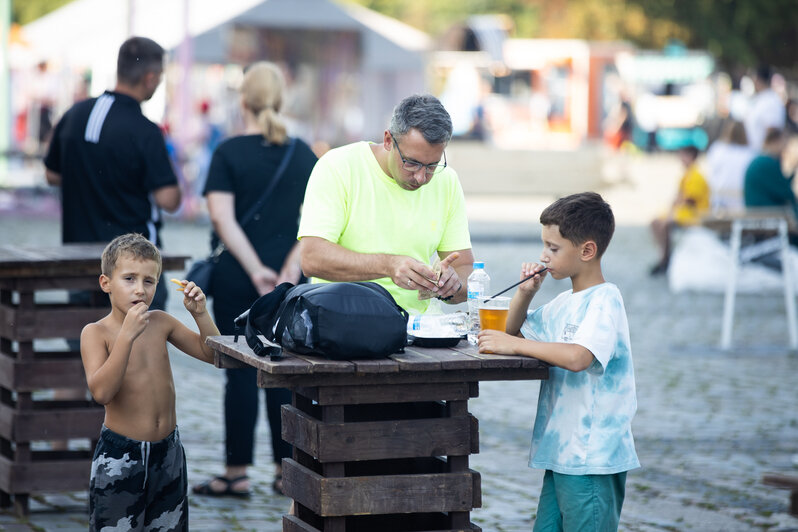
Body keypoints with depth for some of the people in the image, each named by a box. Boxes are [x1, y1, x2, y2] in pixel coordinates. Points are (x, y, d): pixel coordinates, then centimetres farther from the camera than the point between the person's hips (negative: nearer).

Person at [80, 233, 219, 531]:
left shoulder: (160, 322, 5)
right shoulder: (96, 333, -10)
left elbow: (211, 353, 11)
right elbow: (101, 392, -24)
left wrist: (200, 314, -6)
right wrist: (127, 335, -28)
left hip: (167, 450, 5)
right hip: (120, 455, -5)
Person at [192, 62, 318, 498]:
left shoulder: (229, 153, -6)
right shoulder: (302, 153, 4)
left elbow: (222, 217, -14)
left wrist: (256, 270, -14)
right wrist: (291, 270, -8)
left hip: (237, 280, -3)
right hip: (289, 284, 3)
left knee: (242, 374, 2)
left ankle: (237, 473, 6)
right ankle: (287, 468, 11)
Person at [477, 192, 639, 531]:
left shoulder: (604, 300, -14)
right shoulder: (564, 303, 15)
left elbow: (577, 357, -29)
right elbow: (515, 330, 29)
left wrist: (514, 345, -21)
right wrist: (525, 293, 9)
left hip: (593, 458, -9)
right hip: (560, 452, 9)